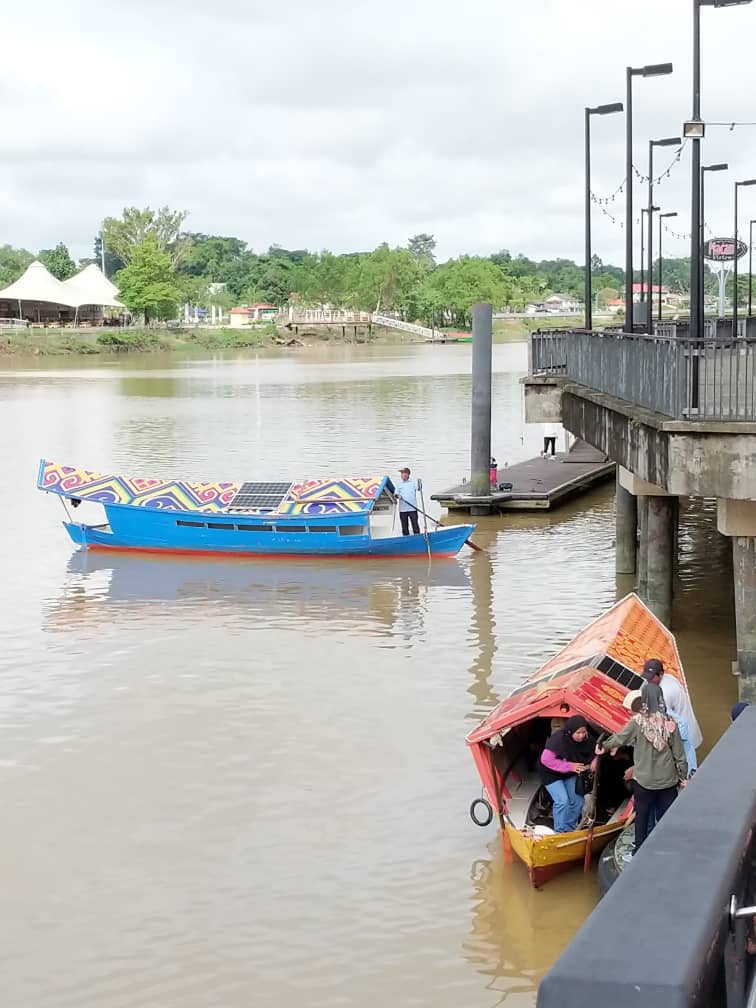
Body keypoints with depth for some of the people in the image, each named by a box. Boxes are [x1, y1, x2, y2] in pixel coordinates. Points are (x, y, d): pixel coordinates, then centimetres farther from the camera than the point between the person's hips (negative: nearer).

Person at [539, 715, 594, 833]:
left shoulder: (584, 740, -17)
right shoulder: (558, 739, -35)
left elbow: (586, 758, 2)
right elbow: (546, 759, -32)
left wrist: (588, 766, -22)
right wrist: (570, 766, -34)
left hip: (569, 775, 6)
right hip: (552, 774, -6)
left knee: (577, 801, 3)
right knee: (562, 801, -18)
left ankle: (570, 830, 22)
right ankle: (560, 832, -3)